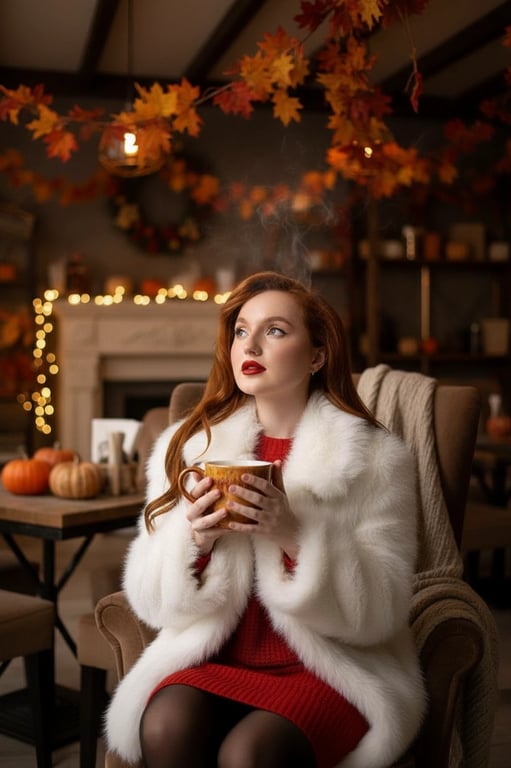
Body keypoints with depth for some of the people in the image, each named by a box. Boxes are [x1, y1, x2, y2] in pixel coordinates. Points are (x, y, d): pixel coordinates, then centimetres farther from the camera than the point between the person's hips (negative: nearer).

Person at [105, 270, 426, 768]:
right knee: (165, 727, -27)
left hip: (330, 669, -2)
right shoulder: (185, 445, 4)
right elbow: (151, 601, 3)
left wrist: (296, 534, -25)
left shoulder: (376, 457, -4)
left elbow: (379, 611, -10)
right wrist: (193, 541, -18)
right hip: (213, 659, 3)